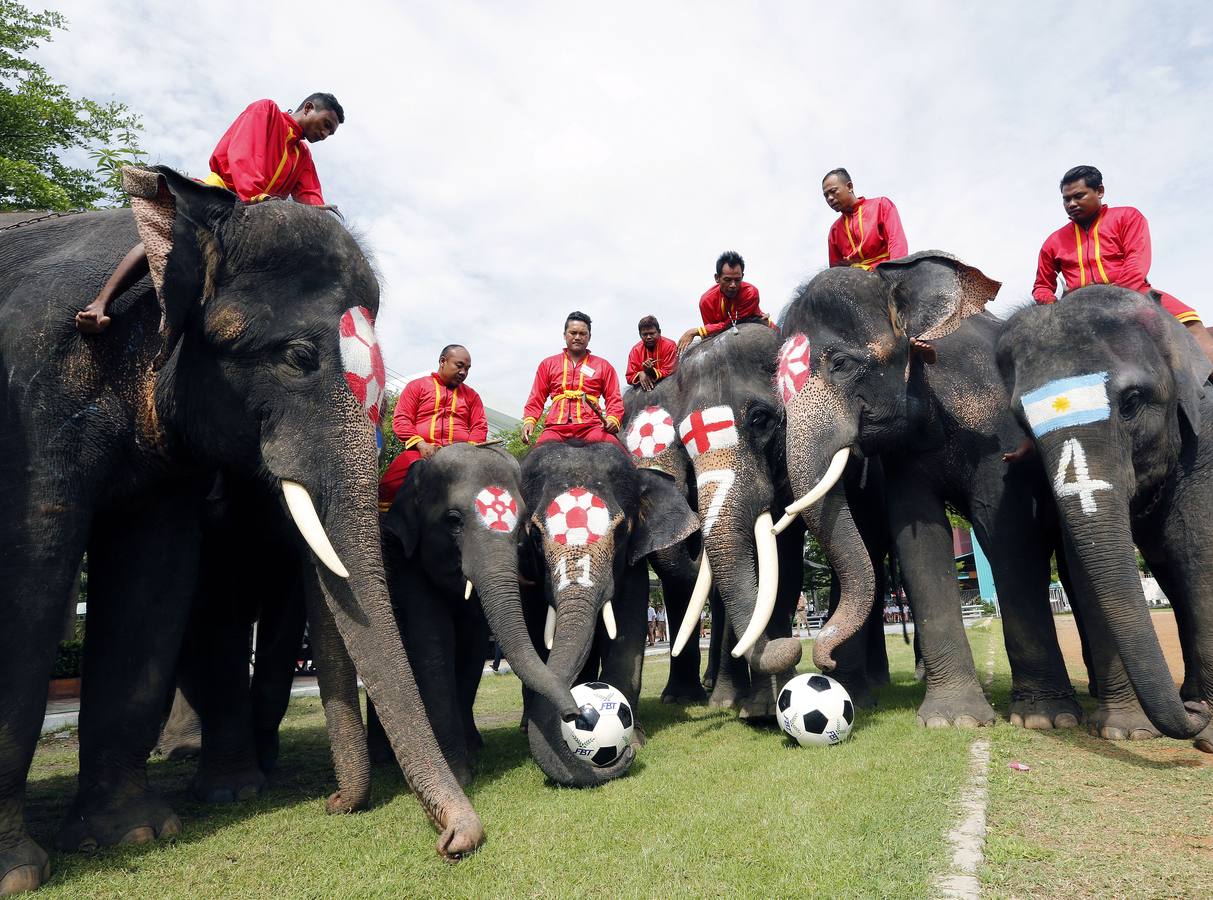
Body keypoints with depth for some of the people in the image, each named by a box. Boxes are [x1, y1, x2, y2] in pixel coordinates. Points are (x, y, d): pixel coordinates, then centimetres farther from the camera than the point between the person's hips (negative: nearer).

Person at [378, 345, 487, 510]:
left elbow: (480, 427, 16)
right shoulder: (417, 386, 17)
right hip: (421, 452, -1)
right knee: (388, 486, -28)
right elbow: (401, 419, 7)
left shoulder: (471, 395, 24)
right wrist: (421, 444, -10)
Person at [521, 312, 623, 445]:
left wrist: (613, 419, -6)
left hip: (591, 425, -1)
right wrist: (529, 421, 2)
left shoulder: (603, 366, 20)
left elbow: (614, 398, 14)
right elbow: (536, 399, 19)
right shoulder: (548, 364, 22)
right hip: (556, 426, 1)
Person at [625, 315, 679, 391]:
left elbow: (670, 373, -13)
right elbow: (630, 377, -2)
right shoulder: (636, 350, -1)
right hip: (643, 388, 1)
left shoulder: (669, 346, -10)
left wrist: (651, 371, -29)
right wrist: (640, 374, -24)